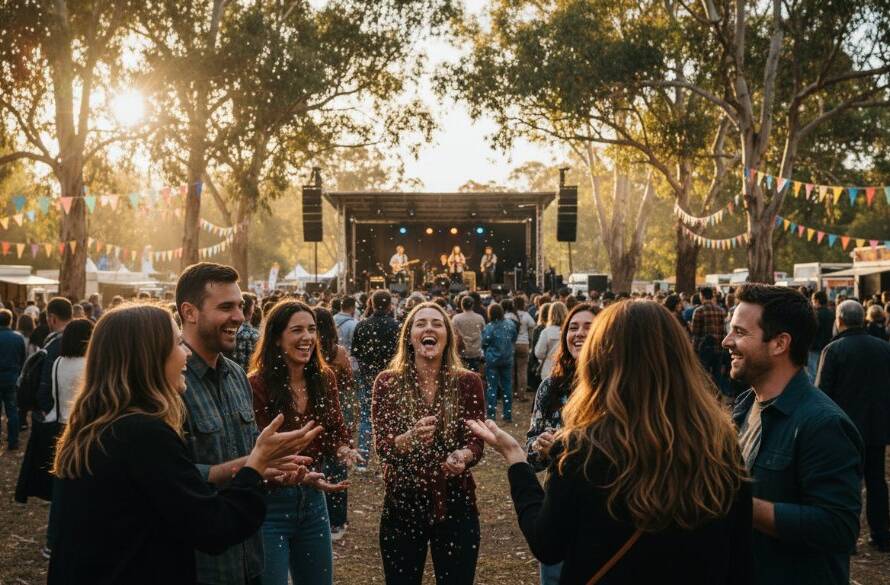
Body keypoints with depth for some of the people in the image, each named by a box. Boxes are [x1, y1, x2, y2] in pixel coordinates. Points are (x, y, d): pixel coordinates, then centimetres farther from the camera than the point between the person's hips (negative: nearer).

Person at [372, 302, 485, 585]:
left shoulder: (468, 382, -3)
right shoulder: (387, 383, -4)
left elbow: (476, 442, -6)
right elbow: (382, 446, -11)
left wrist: (462, 456, -29)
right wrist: (411, 438, -33)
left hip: (456, 503, 0)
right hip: (402, 504, 0)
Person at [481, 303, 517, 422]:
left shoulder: (488, 328, -18)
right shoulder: (510, 323, -7)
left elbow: (484, 345, -8)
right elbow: (514, 339, 6)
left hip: (492, 360, -3)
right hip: (508, 359, 3)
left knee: (492, 387, 4)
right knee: (507, 386, 13)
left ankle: (491, 416, 4)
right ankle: (508, 415, 17)